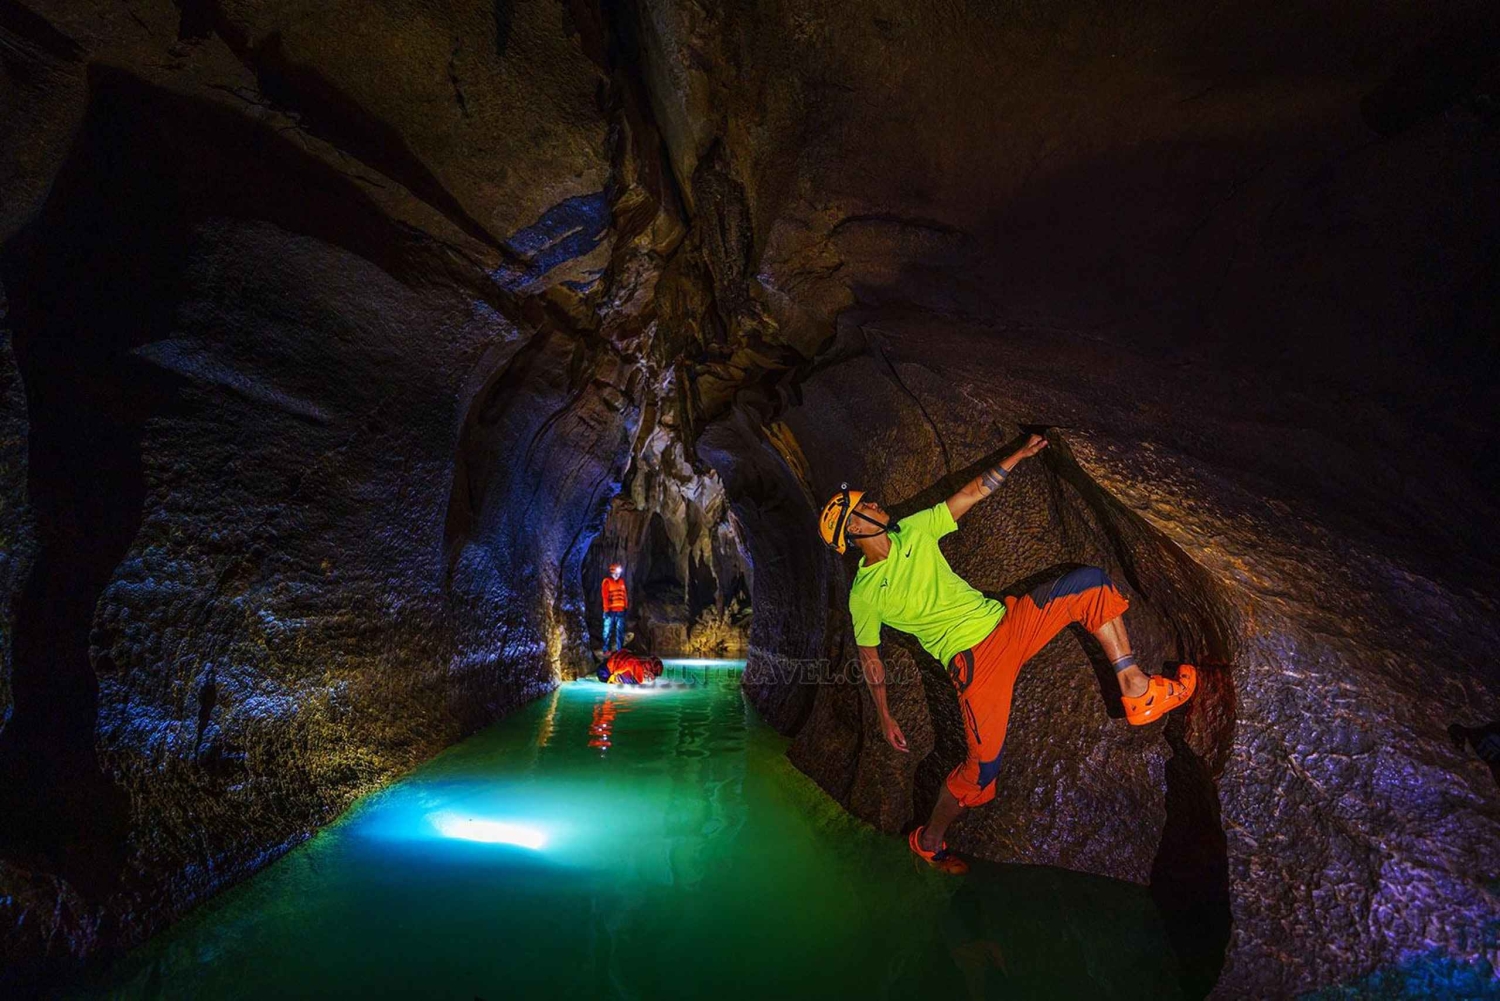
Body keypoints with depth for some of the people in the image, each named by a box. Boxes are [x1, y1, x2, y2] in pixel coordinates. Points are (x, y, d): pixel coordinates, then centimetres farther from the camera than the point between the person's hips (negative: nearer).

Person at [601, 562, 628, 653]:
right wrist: (606, 609, -11)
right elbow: (605, 597, -7)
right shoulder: (607, 582, -3)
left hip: (620, 611, 5)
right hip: (611, 611, -5)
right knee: (608, 631, -2)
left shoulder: (621, 582, 16)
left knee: (620, 631, 6)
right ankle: (607, 650, 4)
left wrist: (626, 607, 13)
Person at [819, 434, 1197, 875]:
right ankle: (929, 840, 12)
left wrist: (1021, 453, 8)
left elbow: (975, 492, 10)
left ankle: (1138, 692, -4)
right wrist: (885, 719, 3)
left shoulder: (914, 530, 6)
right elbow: (869, 657, 3)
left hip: (1005, 620, 6)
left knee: (1090, 583, -6)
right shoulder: (863, 595, -6)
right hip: (971, 657, -6)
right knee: (983, 765, -16)